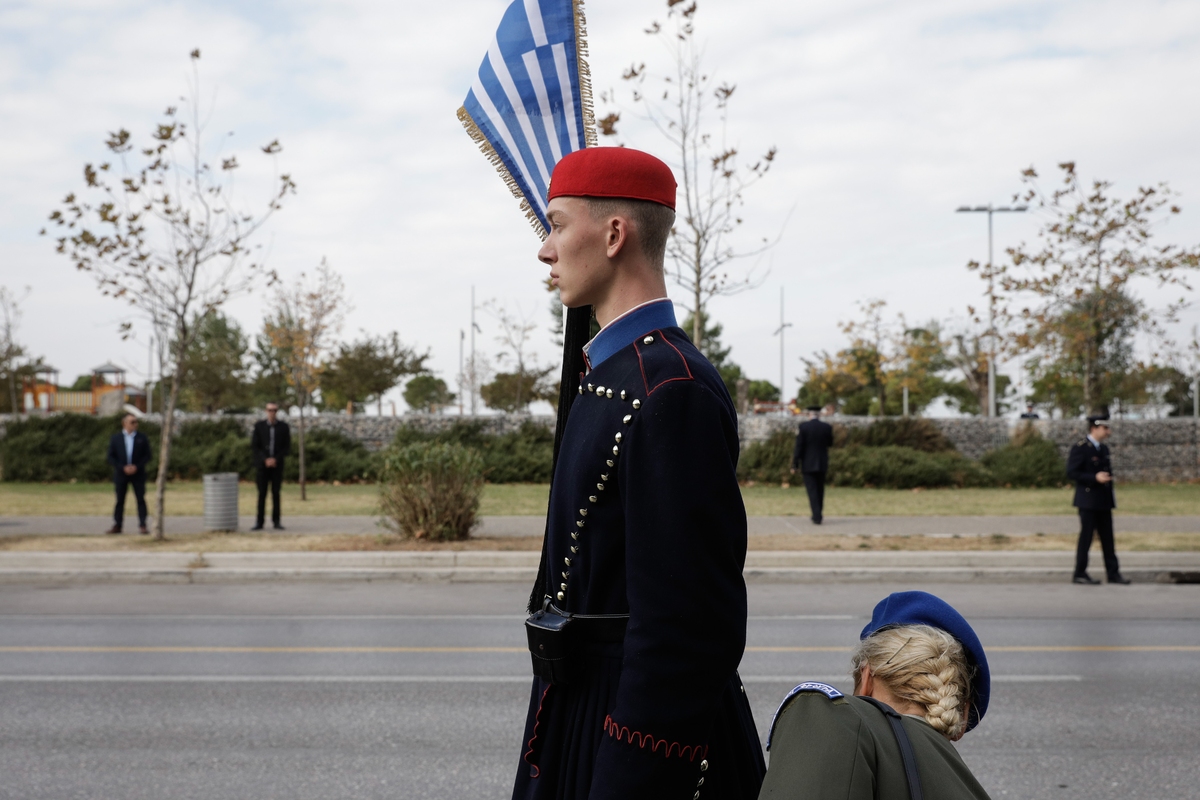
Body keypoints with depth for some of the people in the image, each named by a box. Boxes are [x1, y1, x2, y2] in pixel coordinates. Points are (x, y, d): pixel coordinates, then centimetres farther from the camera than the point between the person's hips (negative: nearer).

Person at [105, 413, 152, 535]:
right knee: (119, 500, 4)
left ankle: (142, 526, 0)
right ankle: (117, 525, 11)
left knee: (140, 499, -3)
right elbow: (110, 457, 1)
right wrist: (123, 467, -12)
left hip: (138, 473, 0)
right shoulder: (115, 438, 3)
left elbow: (147, 455, 3)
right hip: (121, 474, 0)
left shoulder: (142, 437, 4)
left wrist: (137, 466, -11)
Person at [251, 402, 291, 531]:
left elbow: (287, 448, 2)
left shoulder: (284, 427, 1)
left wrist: (275, 459, -11)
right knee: (262, 493, -1)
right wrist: (265, 459, -12)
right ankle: (259, 522, 2)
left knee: (276, 493, 1)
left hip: (277, 465, 0)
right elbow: (254, 447, 0)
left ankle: (276, 521, 6)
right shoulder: (259, 426, 1)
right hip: (262, 464, 0)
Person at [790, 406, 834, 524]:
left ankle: (817, 517, -9)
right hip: (822, 464, 3)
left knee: (812, 491, -2)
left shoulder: (803, 427, -10)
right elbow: (830, 443, 14)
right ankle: (818, 514, 28)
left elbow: (799, 447, -11)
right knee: (820, 490, 18)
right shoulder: (827, 427, -2)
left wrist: (794, 465, -7)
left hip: (808, 464, -3)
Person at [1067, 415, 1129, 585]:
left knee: (1108, 538, 8)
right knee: (1086, 537, -3)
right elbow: (1071, 472, -15)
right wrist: (1095, 478, -23)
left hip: (1104, 501, 8)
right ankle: (1080, 574, 4)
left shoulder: (1104, 448, 16)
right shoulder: (1080, 448, -9)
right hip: (1088, 500, -8)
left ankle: (1113, 573, 11)